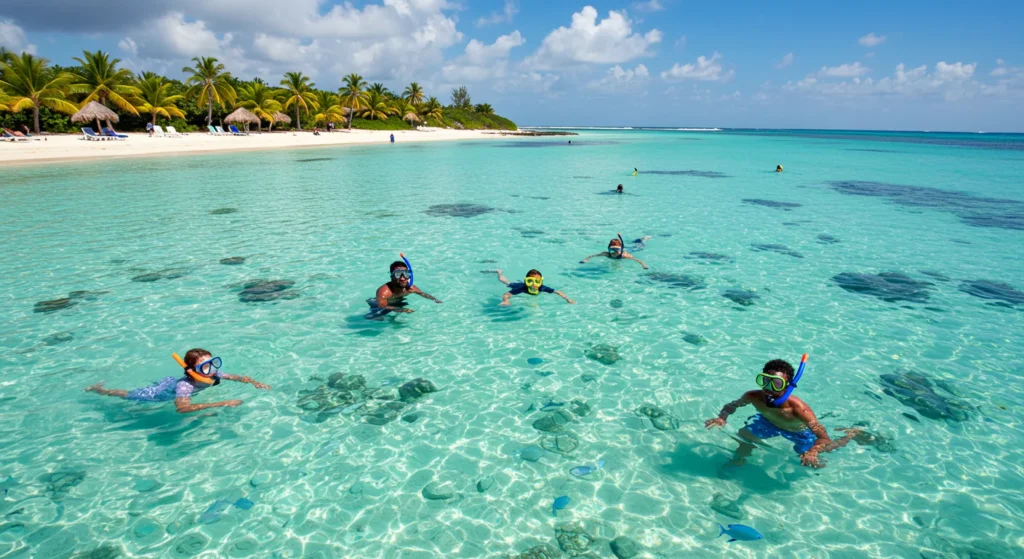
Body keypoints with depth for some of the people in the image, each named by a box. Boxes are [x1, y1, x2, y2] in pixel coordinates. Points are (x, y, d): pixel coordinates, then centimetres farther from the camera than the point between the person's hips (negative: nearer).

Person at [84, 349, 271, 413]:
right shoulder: (186, 386, -47)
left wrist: (255, 383, -39)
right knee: (125, 395, 20)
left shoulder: (214, 374, -28)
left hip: (171, 382, 5)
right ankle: (95, 389, 46)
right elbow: (181, 408, -63)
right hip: (157, 394, -5)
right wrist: (220, 404, -66)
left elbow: (237, 377, -18)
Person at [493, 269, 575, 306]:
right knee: (508, 283, 31)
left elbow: (557, 292, -38)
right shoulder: (522, 287, -50)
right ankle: (499, 272, 60)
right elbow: (505, 295, -58)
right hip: (518, 284, -1)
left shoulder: (542, 288, -42)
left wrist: (567, 299, -53)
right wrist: (505, 301, -79)